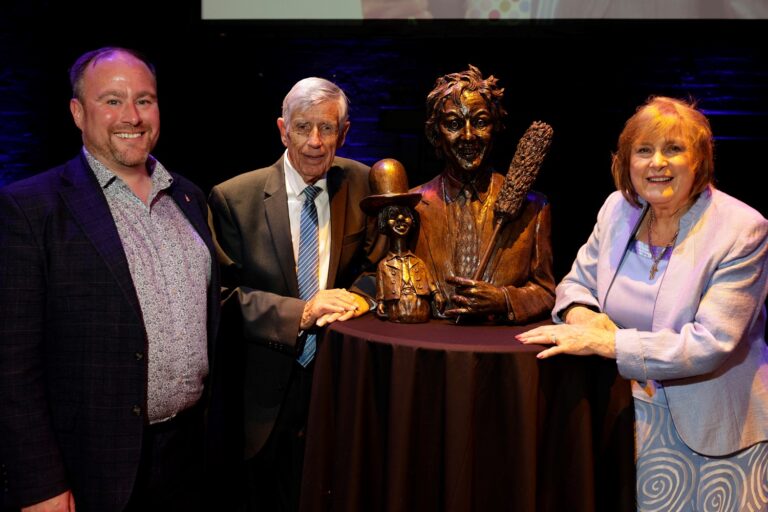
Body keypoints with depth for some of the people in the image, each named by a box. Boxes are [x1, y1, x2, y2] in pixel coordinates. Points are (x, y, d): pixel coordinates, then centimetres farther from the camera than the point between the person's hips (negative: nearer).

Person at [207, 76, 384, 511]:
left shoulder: (362, 185, -1)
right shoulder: (234, 198, -7)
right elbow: (228, 293, -9)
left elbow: (380, 263, 4)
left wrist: (362, 296, -18)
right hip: (266, 390, -2)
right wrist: (301, 312, -23)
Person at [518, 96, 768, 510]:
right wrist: (582, 314, -15)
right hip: (642, 411, 4)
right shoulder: (618, 208, -3)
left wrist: (603, 342, -28)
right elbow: (578, 281, 10)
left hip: (721, 429, -3)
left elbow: (710, 343, -24)